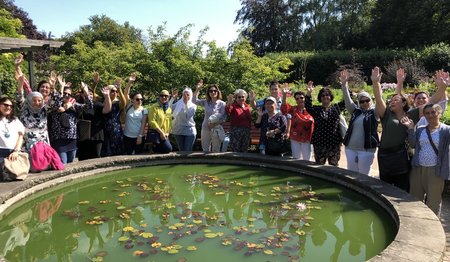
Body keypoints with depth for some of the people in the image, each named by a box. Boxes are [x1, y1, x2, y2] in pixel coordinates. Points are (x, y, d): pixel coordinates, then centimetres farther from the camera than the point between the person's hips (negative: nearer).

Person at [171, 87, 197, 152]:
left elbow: (188, 116, -13)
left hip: (189, 131, -2)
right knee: (181, 150, 10)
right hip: (178, 131, 2)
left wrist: (186, 104, -12)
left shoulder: (193, 106, 2)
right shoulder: (178, 104, 8)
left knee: (188, 151, -3)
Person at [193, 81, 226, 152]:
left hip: (216, 129, -3)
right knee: (205, 150, 9)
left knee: (216, 151, 6)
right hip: (205, 129, 3)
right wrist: (197, 89, -10)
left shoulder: (222, 104, -6)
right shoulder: (206, 102, 5)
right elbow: (194, 101, -1)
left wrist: (215, 123, -23)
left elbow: (223, 118, -9)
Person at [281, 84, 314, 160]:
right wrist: (284, 95, -31)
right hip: (295, 139, 1)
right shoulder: (293, 109, -1)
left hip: (306, 139, -1)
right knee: (296, 159, 14)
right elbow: (284, 108, -19)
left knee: (306, 159, 11)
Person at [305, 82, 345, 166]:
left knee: (334, 165, 12)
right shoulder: (316, 109, 1)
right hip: (320, 143, -1)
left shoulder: (336, 107, 8)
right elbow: (308, 107, -17)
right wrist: (308, 93, -32)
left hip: (335, 143, 1)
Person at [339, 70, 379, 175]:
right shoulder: (355, 111, 10)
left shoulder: (374, 112, 0)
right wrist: (344, 84, -12)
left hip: (366, 149, -4)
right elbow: (347, 100, 1)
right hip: (350, 148, 4)